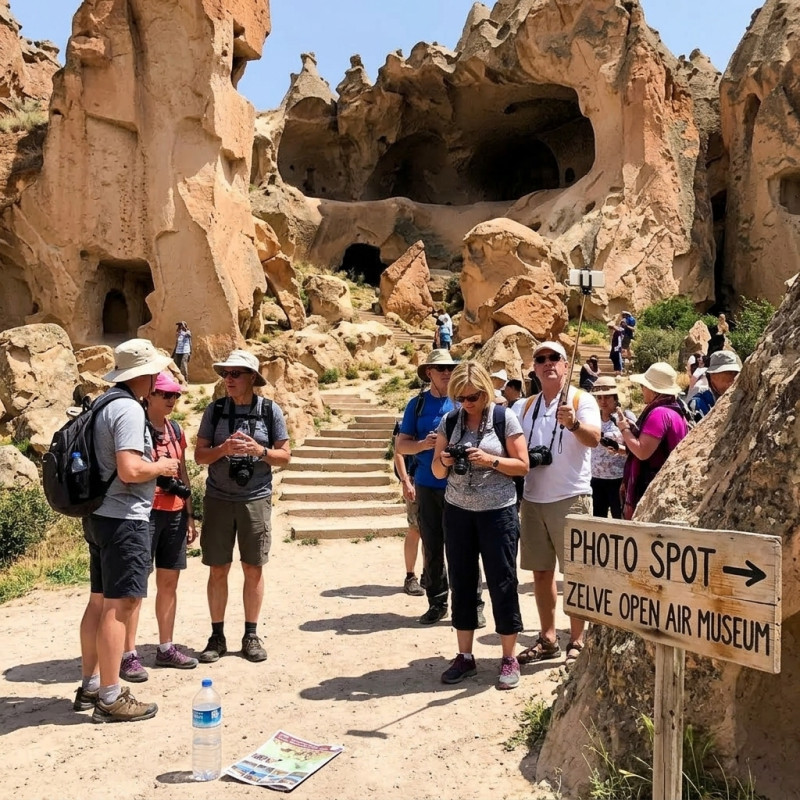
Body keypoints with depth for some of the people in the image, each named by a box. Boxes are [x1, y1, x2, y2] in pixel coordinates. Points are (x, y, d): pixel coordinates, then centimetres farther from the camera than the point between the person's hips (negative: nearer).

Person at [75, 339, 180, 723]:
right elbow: (129, 470, -27)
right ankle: (110, 698, 5)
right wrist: (161, 466, -9)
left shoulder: (104, 405, 12)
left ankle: (90, 686, 27)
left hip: (99, 515, 10)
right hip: (124, 518, -10)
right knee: (120, 605, -3)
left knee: (99, 601, 16)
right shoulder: (129, 410, -18)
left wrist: (151, 460, 16)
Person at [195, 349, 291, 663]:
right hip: (218, 499, 1)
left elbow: (285, 456, 2)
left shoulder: (270, 411, -1)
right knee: (218, 569, 6)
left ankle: (251, 635, 20)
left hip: (256, 500, -1)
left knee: (253, 568, 6)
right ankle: (217, 636, 19)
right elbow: (199, 454, 2)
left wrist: (260, 451, -17)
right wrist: (223, 449, -17)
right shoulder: (215, 410, 2)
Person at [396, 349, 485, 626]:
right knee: (432, 548, 9)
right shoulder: (417, 404, 7)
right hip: (427, 485, 2)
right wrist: (423, 444, -13)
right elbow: (401, 445, 6)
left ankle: (473, 604, 9)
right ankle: (437, 603, 21)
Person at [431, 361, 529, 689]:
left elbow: (523, 465, -5)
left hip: (498, 511, -3)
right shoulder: (449, 420, 4)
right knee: (461, 581, 8)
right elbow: (438, 472, 7)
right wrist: (444, 461, -15)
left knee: (502, 582, 1)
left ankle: (509, 659, 14)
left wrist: (491, 460, -20)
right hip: (457, 511, 4)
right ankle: (464, 656, 21)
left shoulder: (505, 418, -5)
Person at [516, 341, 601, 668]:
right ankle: (547, 639, 22)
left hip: (570, 498, -5)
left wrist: (573, 424, -40)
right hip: (532, 499, 6)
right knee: (540, 570, 11)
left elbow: (594, 438, -21)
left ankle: (577, 642, 14)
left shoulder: (581, 399, -4)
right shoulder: (527, 406, 13)